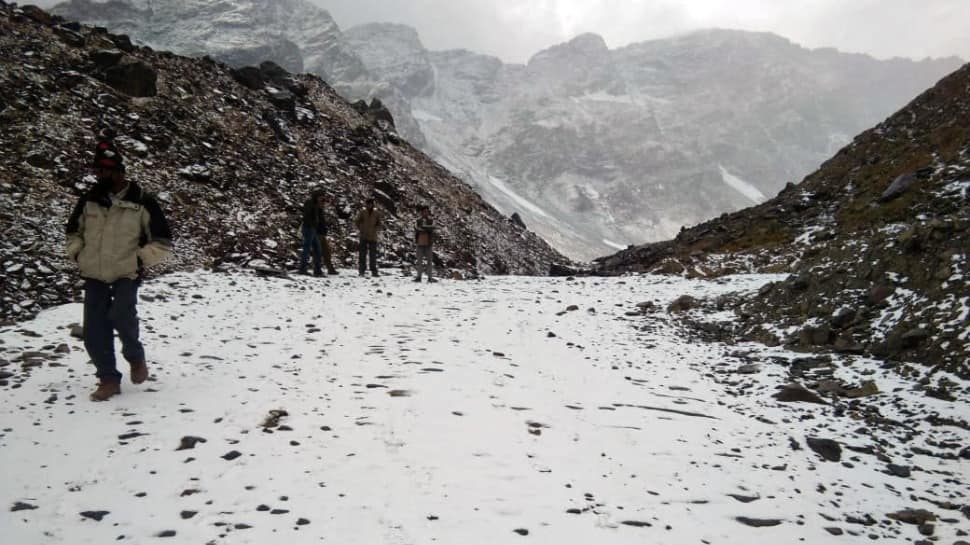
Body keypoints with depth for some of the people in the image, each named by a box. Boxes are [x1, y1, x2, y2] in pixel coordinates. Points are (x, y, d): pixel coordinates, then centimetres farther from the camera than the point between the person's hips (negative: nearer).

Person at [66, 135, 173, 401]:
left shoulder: (142, 202, -8)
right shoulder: (88, 200, 5)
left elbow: (163, 243, -4)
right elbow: (73, 232, 23)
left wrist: (139, 259, -13)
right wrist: (77, 254, 7)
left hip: (126, 274, -4)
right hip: (94, 275, 5)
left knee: (121, 315, -28)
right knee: (94, 334, 0)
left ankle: (135, 357, 0)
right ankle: (109, 379, 15)